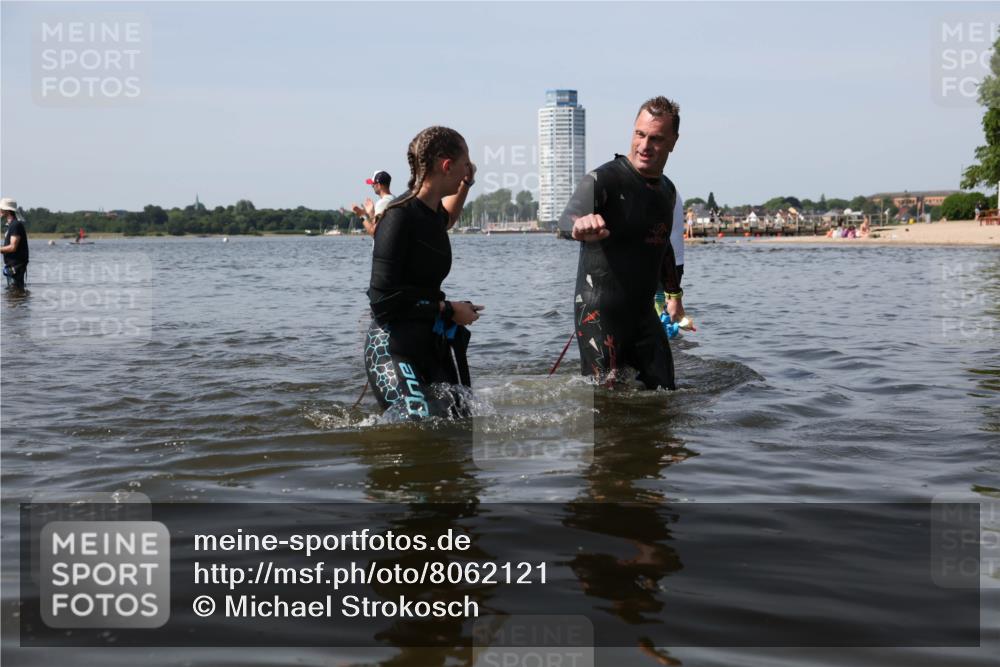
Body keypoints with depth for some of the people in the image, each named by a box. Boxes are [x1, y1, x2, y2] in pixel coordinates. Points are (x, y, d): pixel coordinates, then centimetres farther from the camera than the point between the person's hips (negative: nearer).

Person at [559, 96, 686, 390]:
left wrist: (674, 293, 33)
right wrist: (580, 225, -59)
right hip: (600, 310, -7)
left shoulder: (667, 190, 9)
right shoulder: (604, 179, -15)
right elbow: (569, 216, -36)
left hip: (643, 311, 7)